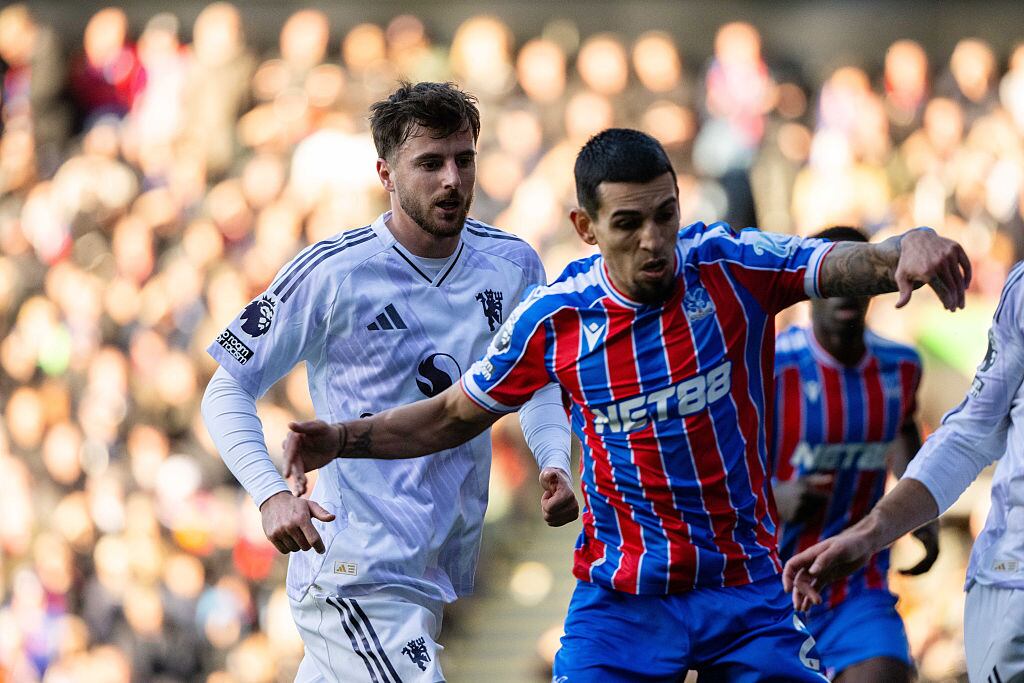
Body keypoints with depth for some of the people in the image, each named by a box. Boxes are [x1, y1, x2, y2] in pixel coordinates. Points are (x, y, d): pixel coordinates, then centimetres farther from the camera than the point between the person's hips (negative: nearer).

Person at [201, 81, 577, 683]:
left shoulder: (513, 266, 4)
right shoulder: (333, 272, -11)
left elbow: (537, 383, 21)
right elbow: (229, 390, -6)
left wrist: (555, 465, 0)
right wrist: (272, 494, -22)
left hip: (437, 572, 6)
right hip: (355, 570, -6)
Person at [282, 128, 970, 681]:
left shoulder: (732, 267, -9)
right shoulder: (554, 318, -5)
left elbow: (855, 264, -23)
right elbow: (454, 415, 11)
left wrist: (909, 250, -46)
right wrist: (343, 439, -1)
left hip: (747, 594, 0)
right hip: (619, 600, 0)